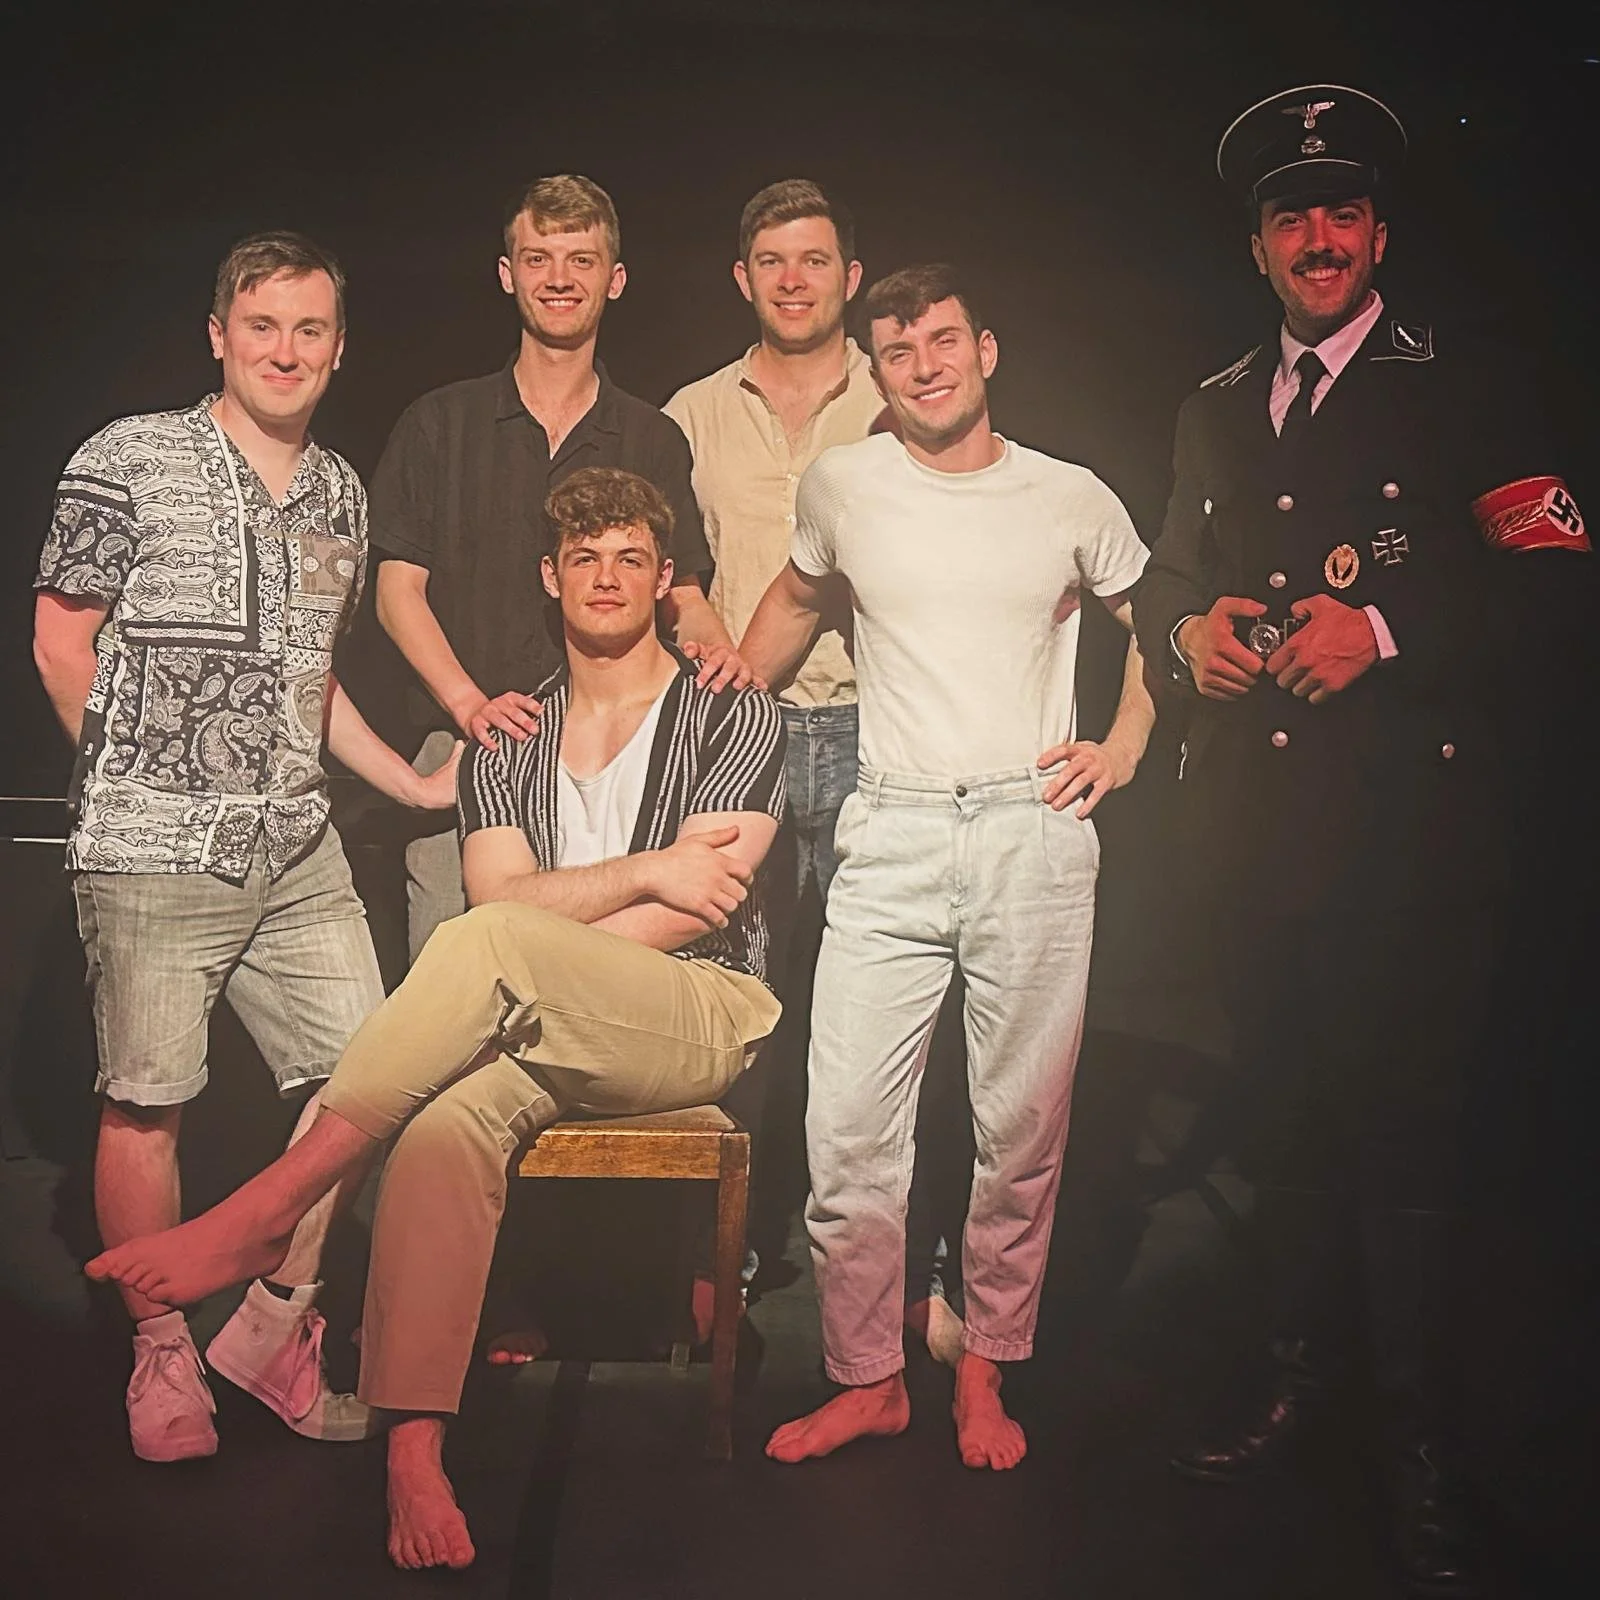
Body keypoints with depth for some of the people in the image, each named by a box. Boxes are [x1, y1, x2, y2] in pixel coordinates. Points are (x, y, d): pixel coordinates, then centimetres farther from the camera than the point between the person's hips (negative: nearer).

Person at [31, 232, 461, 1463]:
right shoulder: (130, 460, -2)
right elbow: (62, 639, 1)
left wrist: (418, 786, 19)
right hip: (154, 850, -5)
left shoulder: (341, 495, 14)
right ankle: (163, 1358, 19)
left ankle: (274, 1326, 20)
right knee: (148, 1103, 2)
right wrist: (143, 772, 3)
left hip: (298, 849, 5)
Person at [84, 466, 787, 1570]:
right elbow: (502, 893, 2)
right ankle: (413, 1448, -33)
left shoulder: (738, 720, 7)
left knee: (492, 945, -34)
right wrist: (644, 872, -10)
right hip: (537, 1031, 3)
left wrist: (551, 924, -6)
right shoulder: (507, 743, 19)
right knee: (446, 1122, -34)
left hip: (705, 1013, -3)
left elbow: (703, 905, -5)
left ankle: (263, 1212, -30)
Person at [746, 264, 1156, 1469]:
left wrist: (1122, 751, 10)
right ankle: (868, 1378, 13)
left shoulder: (1074, 501, 7)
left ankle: (986, 1372, 21)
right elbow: (796, 602, 28)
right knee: (848, 1129, -4)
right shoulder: (844, 485, 8)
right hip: (890, 837, 1)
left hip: (1036, 836, 0)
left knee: (1023, 1130, 4)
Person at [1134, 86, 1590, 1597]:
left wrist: (1382, 630, -17)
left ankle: (1419, 1448, 8)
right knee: (1284, 1102, 11)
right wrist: (1189, 628, 0)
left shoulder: (1467, 389, 3)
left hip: (1410, 815, -5)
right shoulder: (1214, 409, 19)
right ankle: (1299, 1374, 27)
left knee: (1399, 1117, -5)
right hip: (1255, 816, 5)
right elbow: (1162, 579, 23)